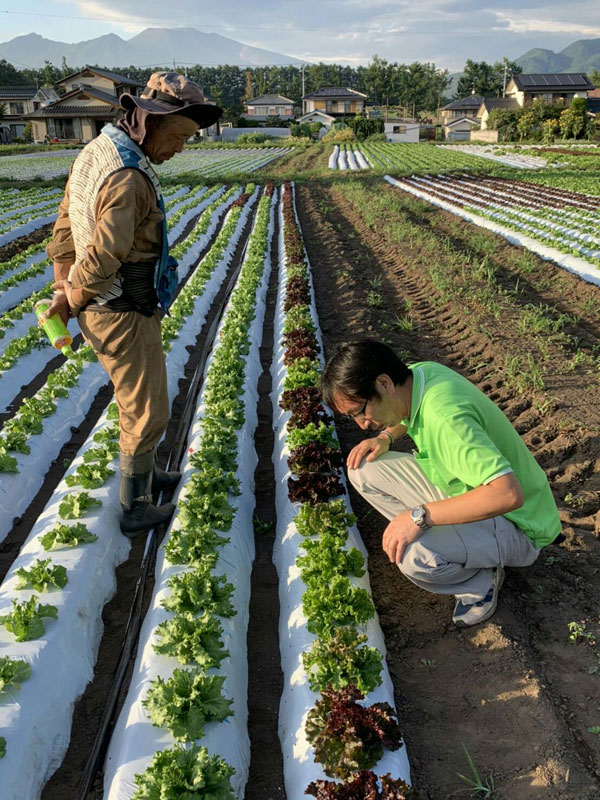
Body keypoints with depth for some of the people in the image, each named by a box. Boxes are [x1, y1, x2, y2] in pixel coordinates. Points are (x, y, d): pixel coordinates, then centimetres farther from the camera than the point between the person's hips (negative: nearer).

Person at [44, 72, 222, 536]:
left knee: (135, 399, 26)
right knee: (148, 413, 7)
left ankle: (146, 474, 46)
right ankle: (134, 510, 23)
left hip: (101, 308, 10)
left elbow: (66, 229, 10)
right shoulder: (128, 180, -28)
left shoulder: (96, 152, 6)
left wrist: (63, 288, 7)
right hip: (124, 317, -10)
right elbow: (101, 261, -29)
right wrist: (69, 301, -11)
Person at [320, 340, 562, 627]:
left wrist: (419, 516, -37)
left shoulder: (444, 416, -34)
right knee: (364, 468, -4)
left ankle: (482, 577, -4)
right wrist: (384, 437, -2)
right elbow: (405, 417, 19)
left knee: (413, 556, -36)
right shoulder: (419, 372, -8)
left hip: (516, 525, -8)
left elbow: (508, 493, -43)